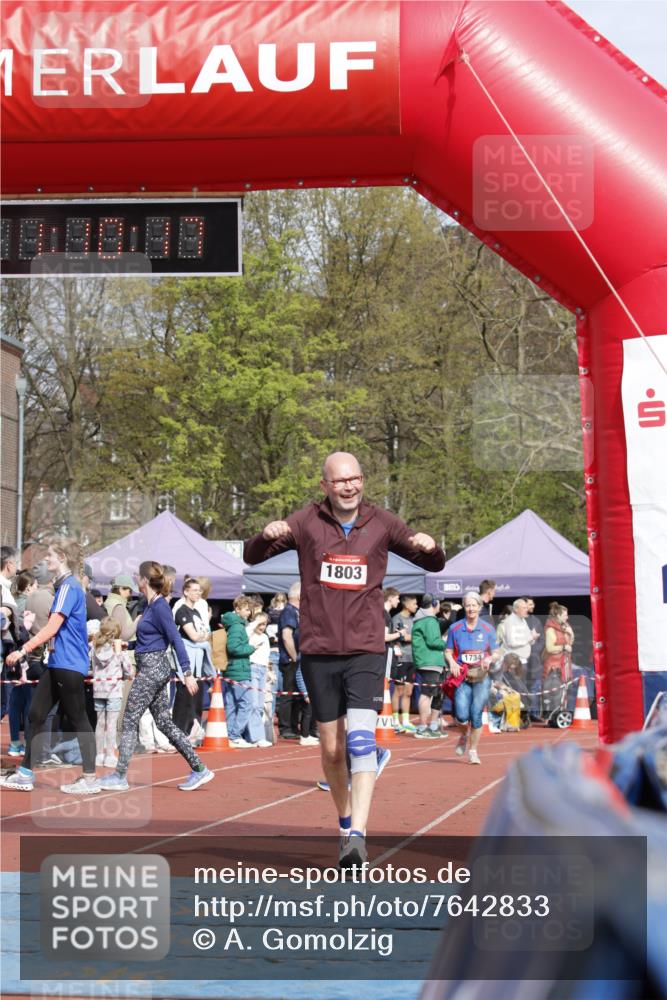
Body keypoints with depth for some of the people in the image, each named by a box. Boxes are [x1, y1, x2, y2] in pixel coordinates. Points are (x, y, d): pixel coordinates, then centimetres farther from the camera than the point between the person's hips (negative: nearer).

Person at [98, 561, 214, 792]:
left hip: (152, 669, -10)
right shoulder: (151, 605, 13)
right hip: (152, 669, 10)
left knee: (129, 722, -3)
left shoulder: (159, 607, -15)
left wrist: (187, 672, -22)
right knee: (164, 722, 9)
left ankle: (119, 777, 2)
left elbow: (176, 639, -18)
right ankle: (199, 770, 10)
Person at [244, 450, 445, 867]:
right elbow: (252, 556, 1)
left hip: (366, 650, -1)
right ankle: (345, 822, 30)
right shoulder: (307, 522, 1)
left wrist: (429, 547, -16)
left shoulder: (382, 523, 3)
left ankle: (358, 836, -21)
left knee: (361, 739, -17)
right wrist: (267, 535, -22)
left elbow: (435, 565, 8)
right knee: (332, 750, 9)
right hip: (319, 652, 1)